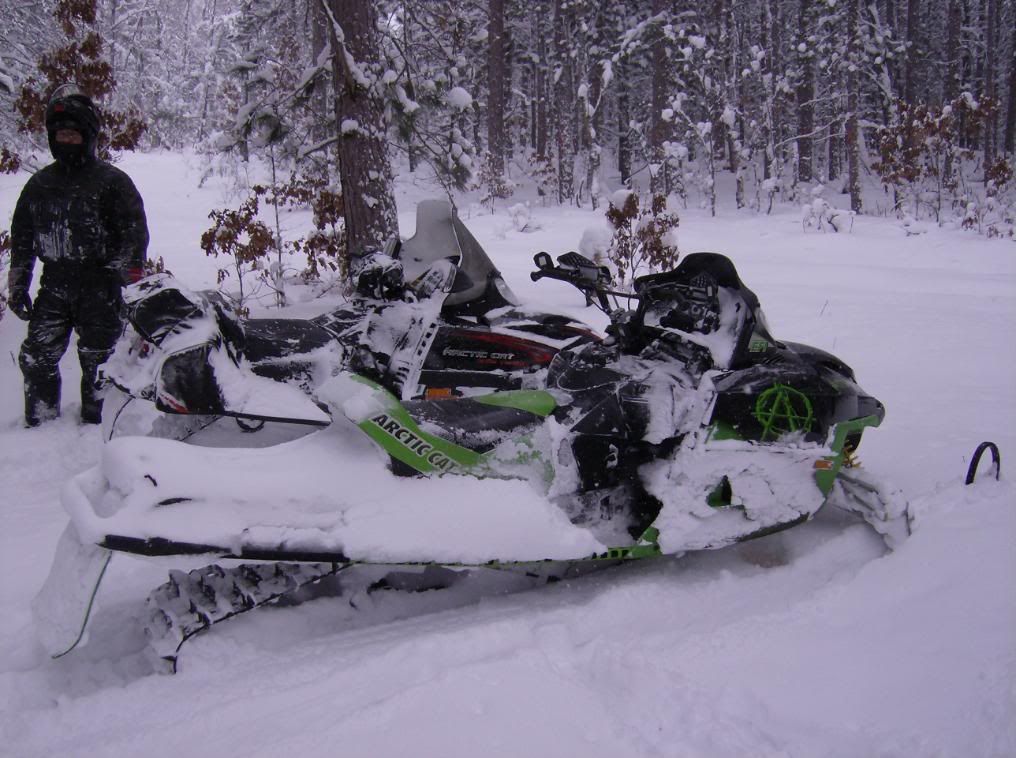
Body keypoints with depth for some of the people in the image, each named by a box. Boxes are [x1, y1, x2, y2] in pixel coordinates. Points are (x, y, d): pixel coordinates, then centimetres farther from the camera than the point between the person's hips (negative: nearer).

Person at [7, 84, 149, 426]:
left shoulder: (111, 181, -2)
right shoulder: (39, 184, 14)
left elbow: (135, 232, -5)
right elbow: (22, 238, 20)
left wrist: (127, 276, -13)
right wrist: (18, 285, 16)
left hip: (98, 286, -5)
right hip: (54, 285, 5)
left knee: (97, 363, 0)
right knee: (36, 358, 3)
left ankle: (95, 426, 13)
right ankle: (40, 427, 16)